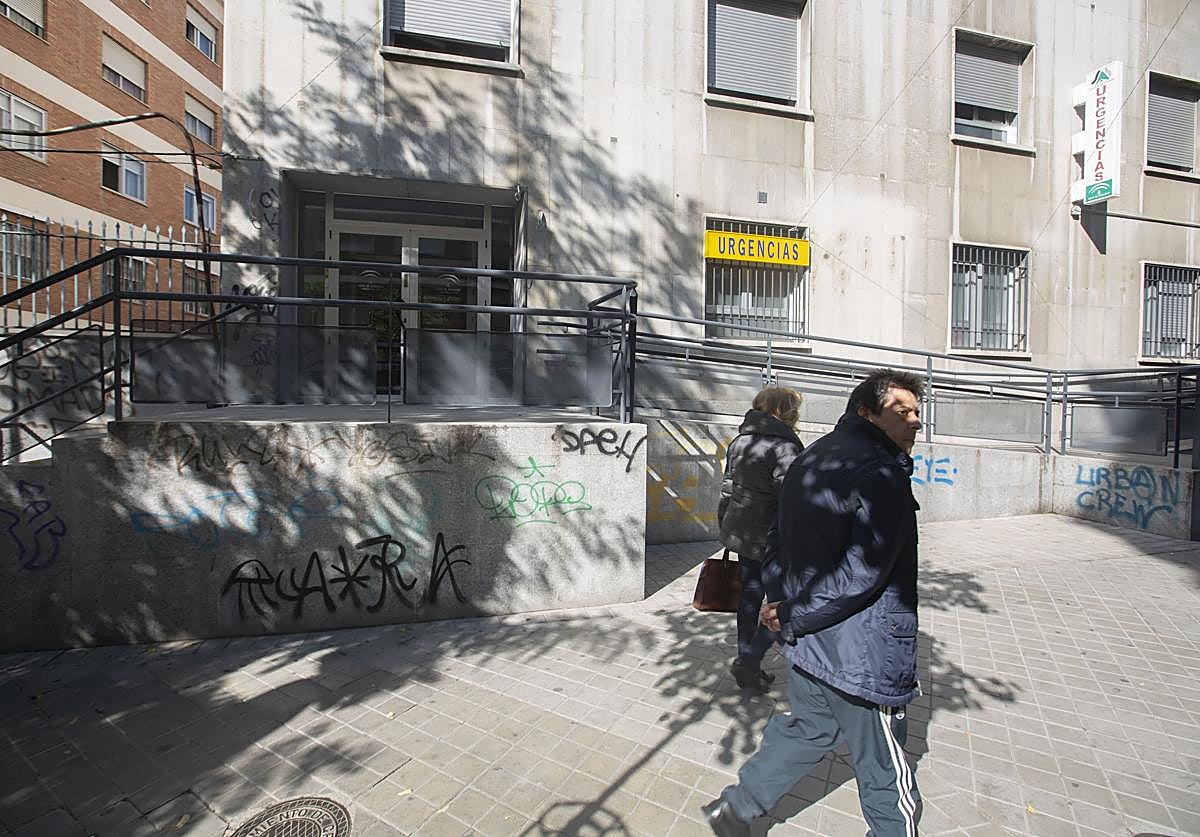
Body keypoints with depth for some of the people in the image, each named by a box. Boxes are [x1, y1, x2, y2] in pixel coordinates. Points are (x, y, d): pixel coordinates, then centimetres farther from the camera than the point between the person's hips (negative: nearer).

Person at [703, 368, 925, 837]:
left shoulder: (811, 459, 8)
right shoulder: (882, 473, -20)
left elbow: (778, 538, 11)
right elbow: (862, 573, -26)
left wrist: (779, 601, 3)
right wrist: (792, 617, -16)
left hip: (808, 641, 9)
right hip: (861, 653, -8)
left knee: (807, 729, 27)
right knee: (887, 778, 13)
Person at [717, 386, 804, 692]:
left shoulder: (739, 441, 8)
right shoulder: (783, 447, -17)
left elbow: (727, 489, 13)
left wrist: (726, 528, 20)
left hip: (740, 533, 8)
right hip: (771, 540, -8)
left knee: (750, 598, 17)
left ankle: (748, 668, 28)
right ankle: (748, 661, 8)